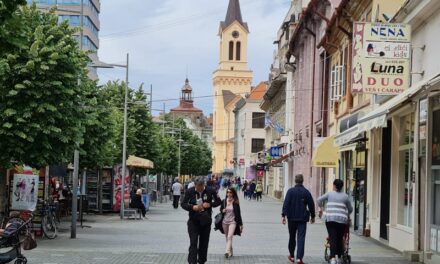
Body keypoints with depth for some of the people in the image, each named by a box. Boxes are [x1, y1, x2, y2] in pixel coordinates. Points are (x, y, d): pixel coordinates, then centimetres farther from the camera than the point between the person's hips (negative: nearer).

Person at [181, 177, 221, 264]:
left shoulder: (210, 191, -6)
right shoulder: (190, 191, -8)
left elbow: (218, 201, 3)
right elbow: (183, 204, -3)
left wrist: (210, 204, -16)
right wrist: (192, 207, -21)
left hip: (206, 221, 2)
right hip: (193, 221, -2)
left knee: (204, 242, 10)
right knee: (193, 242, -9)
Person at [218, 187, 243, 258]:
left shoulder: (236, 203, -4)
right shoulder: (223, 201, 2)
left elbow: (238, 213, 0)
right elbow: (221, 209, 16)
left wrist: (240, 224, 2)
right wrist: (222, 211, -9)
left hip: (233, 221, -4)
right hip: (224, 222, 4)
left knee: (229, 237, -18)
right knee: (227, 237, 12)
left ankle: (227, 252, -27)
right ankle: (230, 252, 25)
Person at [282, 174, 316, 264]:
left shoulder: (290, 191, -4)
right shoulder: (306, 192, 0)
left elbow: (286, 204, -11)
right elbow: (311, 205, 4)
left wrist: (284, 215, -10)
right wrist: (312, 216, 16)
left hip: (292, 218, 0)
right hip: (303, 218, 0)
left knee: (292, 237, 16)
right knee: (301, 238, -2)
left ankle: (292, 256, 27)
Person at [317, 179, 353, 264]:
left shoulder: (329, 194, 8)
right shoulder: (345, 196, 10)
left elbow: (319, 199, 11)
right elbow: (350, 209, 16)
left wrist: (320, 208, 29)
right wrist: (348, 215, 36)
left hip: (330, 219, -1)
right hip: (342, 220, 1)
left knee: (333, 238, -5)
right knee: (340, 239, 11)